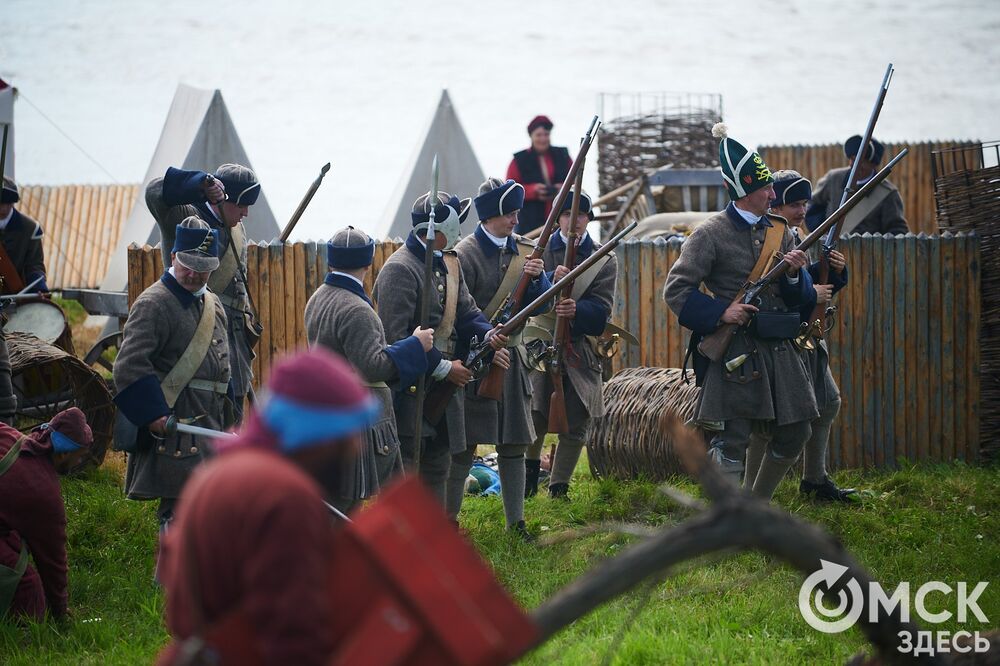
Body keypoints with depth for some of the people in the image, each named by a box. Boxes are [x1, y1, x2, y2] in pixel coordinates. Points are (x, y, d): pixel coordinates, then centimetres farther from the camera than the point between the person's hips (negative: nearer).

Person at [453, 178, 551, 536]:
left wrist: (537, 278, -13)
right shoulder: (466, 254, -11)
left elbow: (539, 305, 5)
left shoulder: (524, 250, 7)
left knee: (514, 442, 8)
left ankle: (516, 521, 14)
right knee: (464, 445, -3)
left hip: (511, 355, 6)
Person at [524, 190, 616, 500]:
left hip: (581, 354, 2)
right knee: (534, 418, -11)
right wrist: (551, 280, -24)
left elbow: (602, 310, -4)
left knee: (575, 426, 3)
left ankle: (559, 487, 16)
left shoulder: (605, 261, 6)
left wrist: (577, 309, -25)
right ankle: (531, 464, 17)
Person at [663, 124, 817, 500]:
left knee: (794, 435, 10)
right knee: (731, 442, -8)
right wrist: (720, 311, -18)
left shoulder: (780, 233, 13)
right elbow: (676, 290, -7)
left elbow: (799, 299, 16)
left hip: (780, 350, 7)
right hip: (736, 352, -7)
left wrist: (794, 274, -5)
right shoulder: (711, 235, -5)